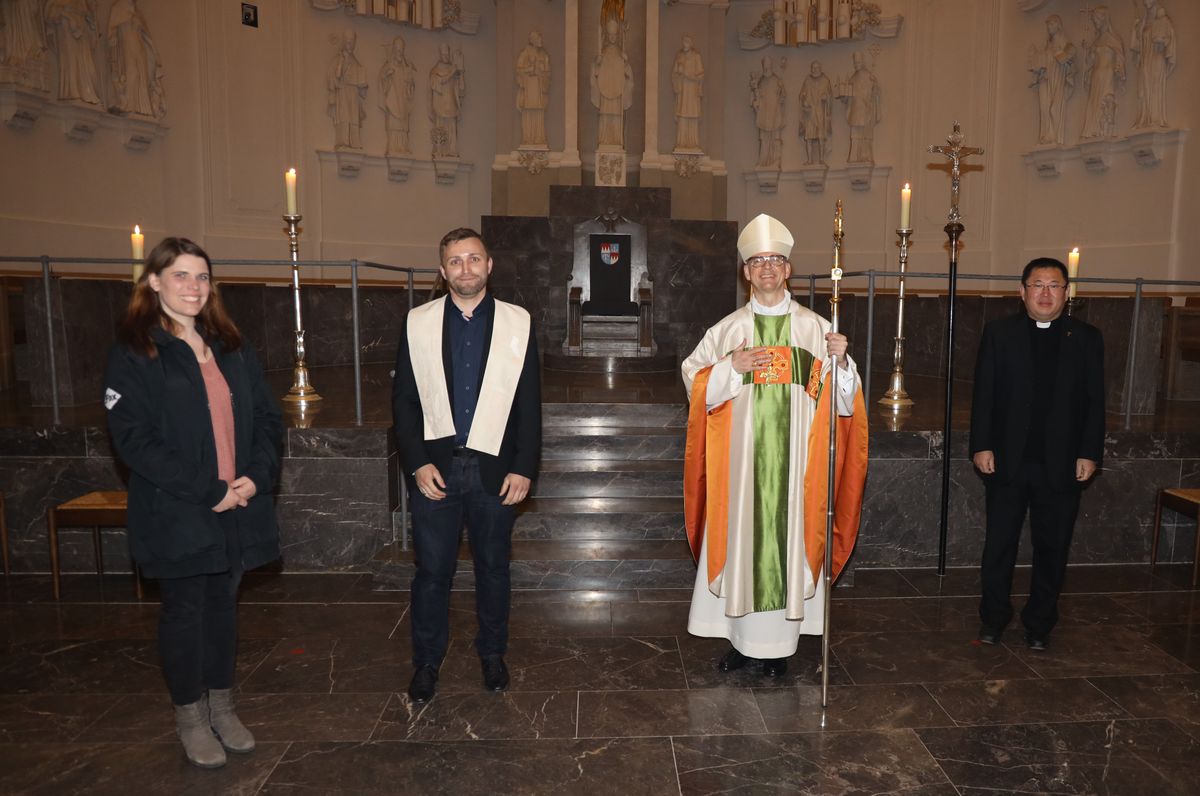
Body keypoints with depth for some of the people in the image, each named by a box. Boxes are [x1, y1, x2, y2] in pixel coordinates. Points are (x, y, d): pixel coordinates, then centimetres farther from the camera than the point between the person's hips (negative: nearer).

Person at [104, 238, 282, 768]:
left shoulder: (231, 348, 10)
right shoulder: (134, 352, -6)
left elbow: (266, 416, 8)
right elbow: (134, 439, -14)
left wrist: (256, 476, -9)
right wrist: (209, 491, -19)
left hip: (238, 508, 5)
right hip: (176, 514, -4)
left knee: (223, 605, 16)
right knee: (184, 611, 9)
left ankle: (221, 705, 33)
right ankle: (190, 717, 28)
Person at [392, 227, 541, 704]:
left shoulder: (517, 323, 1)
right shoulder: (418, 323, 3)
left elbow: (529, 403, 0)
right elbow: (404, 399, 3)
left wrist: (523, 468, -6)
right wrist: (417, 463, -7)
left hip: (494, 469, 0)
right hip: (434, 469, 0)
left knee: (493, 567, 14)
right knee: (432, 570, 8)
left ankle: (492, 654, 33)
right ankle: (426, 662, 27)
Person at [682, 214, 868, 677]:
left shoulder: (815, 328, 6)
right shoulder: (728, 329, 6)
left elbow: (841, 398, 3)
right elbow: (695, 383, 3)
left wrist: (840, 362, -15)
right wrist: (732, 367, -12)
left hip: (794, 456, 0)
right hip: (742, 454, 0)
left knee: (788, 536, 3)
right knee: (740, 537, 3)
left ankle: (778, 643, 17)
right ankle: (740, 638, 18)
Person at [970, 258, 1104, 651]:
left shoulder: (1086, 338, 4)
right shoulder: (999, 332, 1)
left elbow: (1094, 402, 4)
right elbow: (984, 394, -1)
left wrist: (1089, 453, -3)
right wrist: (981, 446, -7)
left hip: (1061, 466, 1)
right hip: (1008, 460, -1)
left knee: (1052, 549, 10)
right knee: (999, 545, 8)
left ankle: (1039, 624, 25)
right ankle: (993, 617, 23)